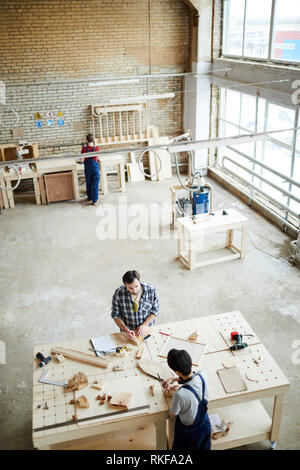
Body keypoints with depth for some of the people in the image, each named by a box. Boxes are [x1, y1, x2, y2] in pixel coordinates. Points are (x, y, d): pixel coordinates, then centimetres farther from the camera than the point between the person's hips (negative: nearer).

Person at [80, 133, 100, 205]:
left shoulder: (84, 149, -9)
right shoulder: (97, 148, -9)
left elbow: (81, 159, -8)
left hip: (87, 168, 1)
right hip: (95, 167, -1)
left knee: (88, 183, 17)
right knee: (95, 184, 3)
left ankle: (89, 198, 29)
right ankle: (94, 200, 3)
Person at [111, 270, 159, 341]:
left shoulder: (151, 289, -16)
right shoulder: (119, 294, -19)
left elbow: (155, 309, -2)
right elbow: (115, 315, -7)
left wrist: (145, 325, -13)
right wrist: (126, 330, -19)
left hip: (146, 330, 1)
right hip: (129, 332, 0)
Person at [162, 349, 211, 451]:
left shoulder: (180, 394, -42)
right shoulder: (201, 376, -26)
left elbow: (172, 414, -19)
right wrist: (173, 379, -3)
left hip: (188, 431, -4)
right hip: (204, 424, 5)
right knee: (203, 447, 31)